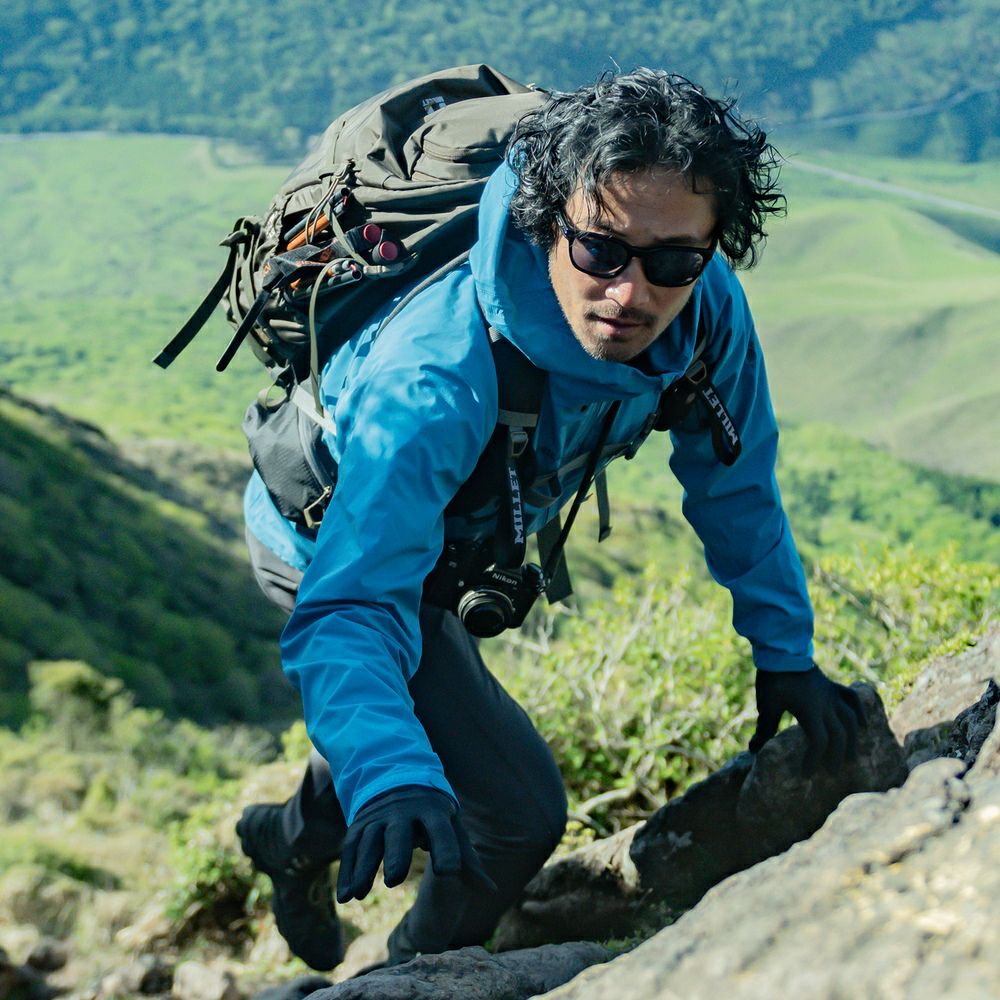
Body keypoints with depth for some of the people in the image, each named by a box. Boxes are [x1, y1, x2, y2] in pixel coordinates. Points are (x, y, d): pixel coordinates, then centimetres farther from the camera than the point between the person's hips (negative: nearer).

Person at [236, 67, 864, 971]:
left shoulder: (705, 307, -28)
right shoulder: (434, 382, -46)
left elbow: (734, 483, -9)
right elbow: (351, 608, -52)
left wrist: (785, 653, -4)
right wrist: (393, 782, -69)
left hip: (454, 533, 6)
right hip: (328, 542, -6)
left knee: (420, 719, 31)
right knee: (520, 811, -13)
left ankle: (293, 838, 63)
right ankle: (418, 973, 19)